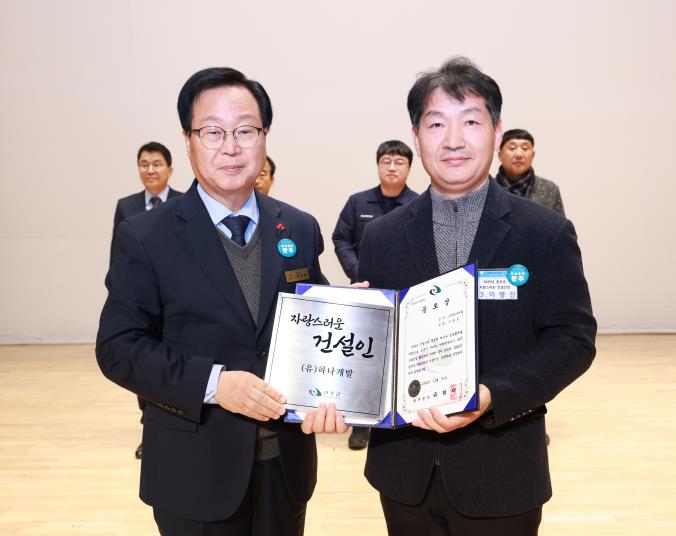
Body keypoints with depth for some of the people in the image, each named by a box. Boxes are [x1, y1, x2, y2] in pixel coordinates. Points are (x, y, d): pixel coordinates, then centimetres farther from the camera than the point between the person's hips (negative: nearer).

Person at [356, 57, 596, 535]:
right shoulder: (382, 237, 2)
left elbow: (573, 338, -8)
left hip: (501, 472, -2)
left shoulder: (547, 233, -5)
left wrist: (491, 396, -21)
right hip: (404, 469, 2)